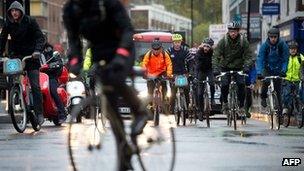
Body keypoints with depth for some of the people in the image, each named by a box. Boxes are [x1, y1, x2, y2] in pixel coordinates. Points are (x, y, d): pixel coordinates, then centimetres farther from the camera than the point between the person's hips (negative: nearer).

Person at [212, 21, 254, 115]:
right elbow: (216, 56, -16)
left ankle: (241, 106, -6)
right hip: (225, 67, 0)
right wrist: (215, 68, -31)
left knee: (241, 84, -19)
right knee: (224, 85, -18)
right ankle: (224, 102, 9)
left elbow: (248, 56, -11)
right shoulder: (223, 41, -13)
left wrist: (246, 66, -31)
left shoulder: (243, 41, -10)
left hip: (238, 68, 0)